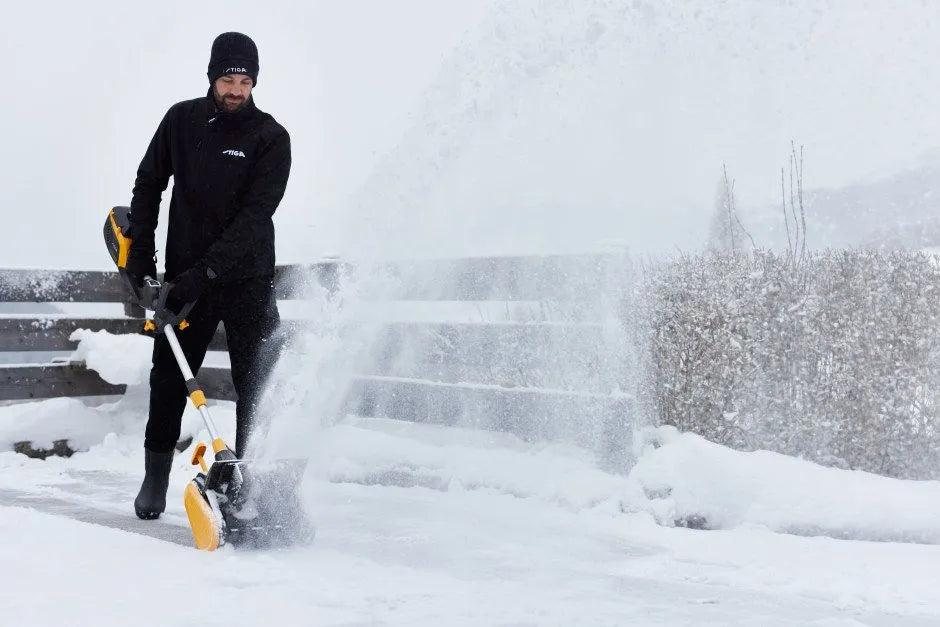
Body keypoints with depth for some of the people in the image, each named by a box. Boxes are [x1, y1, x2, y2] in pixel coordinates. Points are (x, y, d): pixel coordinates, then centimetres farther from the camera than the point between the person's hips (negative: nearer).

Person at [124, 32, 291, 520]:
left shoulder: (271, 137, -8)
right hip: (184, 275, 2)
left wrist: (205, 271, -24)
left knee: (257, 384, -6)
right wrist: (139, 253, 2)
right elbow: (149, 183, 12)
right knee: (168, 378, 7)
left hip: (246, 277, -2)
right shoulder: (181, 120, 2)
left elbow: (255, 215, -16)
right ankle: (155, 480, 19)